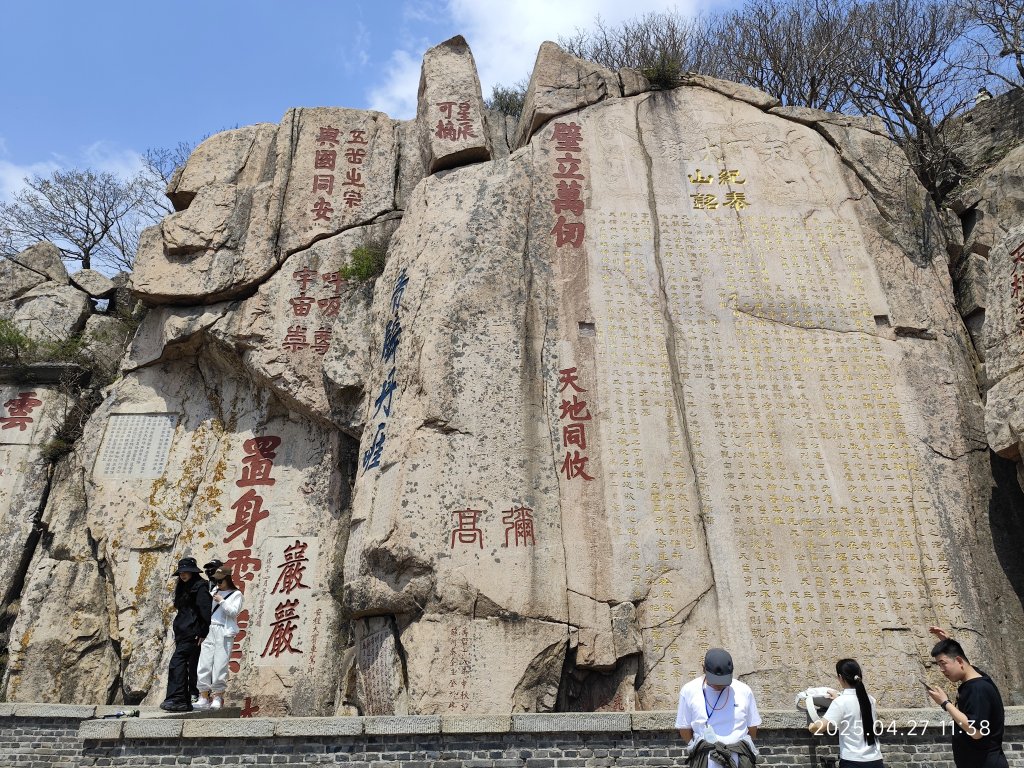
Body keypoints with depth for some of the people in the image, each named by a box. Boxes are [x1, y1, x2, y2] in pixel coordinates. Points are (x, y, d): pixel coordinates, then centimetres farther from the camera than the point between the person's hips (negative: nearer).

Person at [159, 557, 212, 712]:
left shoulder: (199, 587, -8)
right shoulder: (184, 588, 21)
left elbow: (205, 610, -16)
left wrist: (202, 633, -19)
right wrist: (177, 635, 20)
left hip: (192, 634, -9)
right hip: (183, 634, 9)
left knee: (176, 663, -15)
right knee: (187, 666, 8)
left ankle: (176, 699, -17)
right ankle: (185, 702, 12)